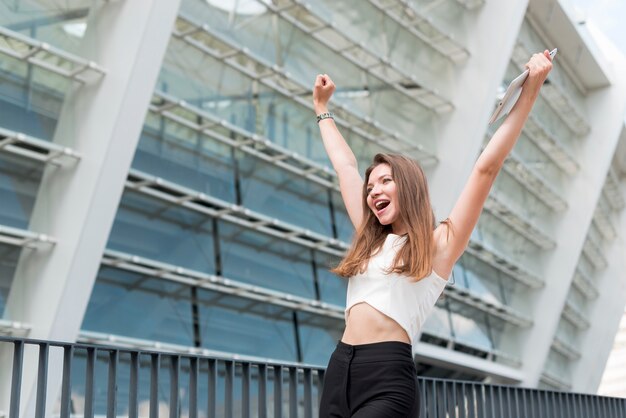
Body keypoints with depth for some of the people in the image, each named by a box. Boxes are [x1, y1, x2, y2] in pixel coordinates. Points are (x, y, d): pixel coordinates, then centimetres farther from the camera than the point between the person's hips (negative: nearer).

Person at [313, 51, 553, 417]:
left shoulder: (438, 245, 2)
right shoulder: (372, 240, 18)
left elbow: (487, 168, -4)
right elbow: (346, 166, 28)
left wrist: (530, 91, -6)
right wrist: (322, 108, 37)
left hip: (387, 379, -6)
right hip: (339, 371, 6)